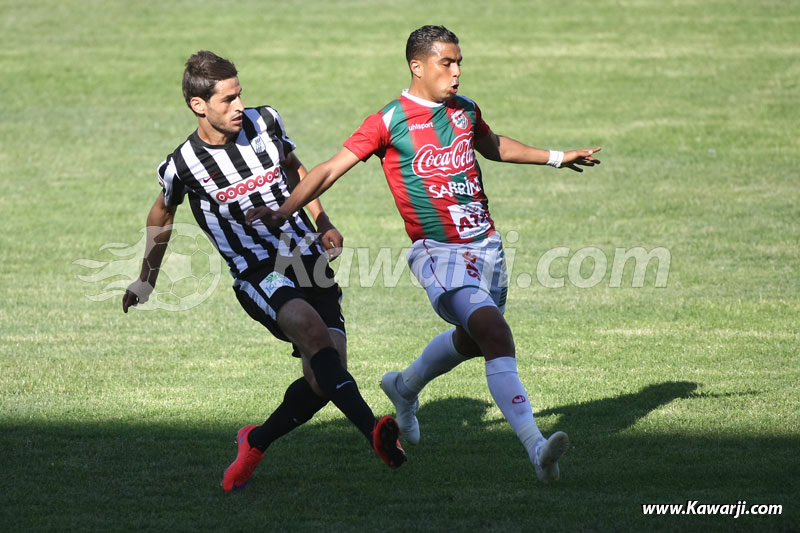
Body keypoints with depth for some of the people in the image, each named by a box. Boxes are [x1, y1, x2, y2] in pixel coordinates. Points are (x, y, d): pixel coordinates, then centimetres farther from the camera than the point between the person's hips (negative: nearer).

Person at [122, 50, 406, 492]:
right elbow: (162, 215, 13)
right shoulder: (183, 166, -8)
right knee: (310, 327, -34)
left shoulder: (265, 122, 1)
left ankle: (257, 442, 15)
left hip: (308, 258, 5)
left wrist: (323, 223, 9)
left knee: (325, 378, -9)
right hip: (257, 273, -4)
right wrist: (147, 279, 24)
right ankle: (374, 431, -42)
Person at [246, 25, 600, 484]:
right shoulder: (389, 122, -8)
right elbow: (331, 169, -8)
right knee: (496, 334, -24)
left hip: (486, 244, 7)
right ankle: (536, 447, -30)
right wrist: (283, 211, -19)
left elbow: (494, 146, 32)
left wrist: (556, 158, 35)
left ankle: (405, 388, 52)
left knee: (471, 340, 21)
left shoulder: (464, 110, 10)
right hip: (438, 252, -7)